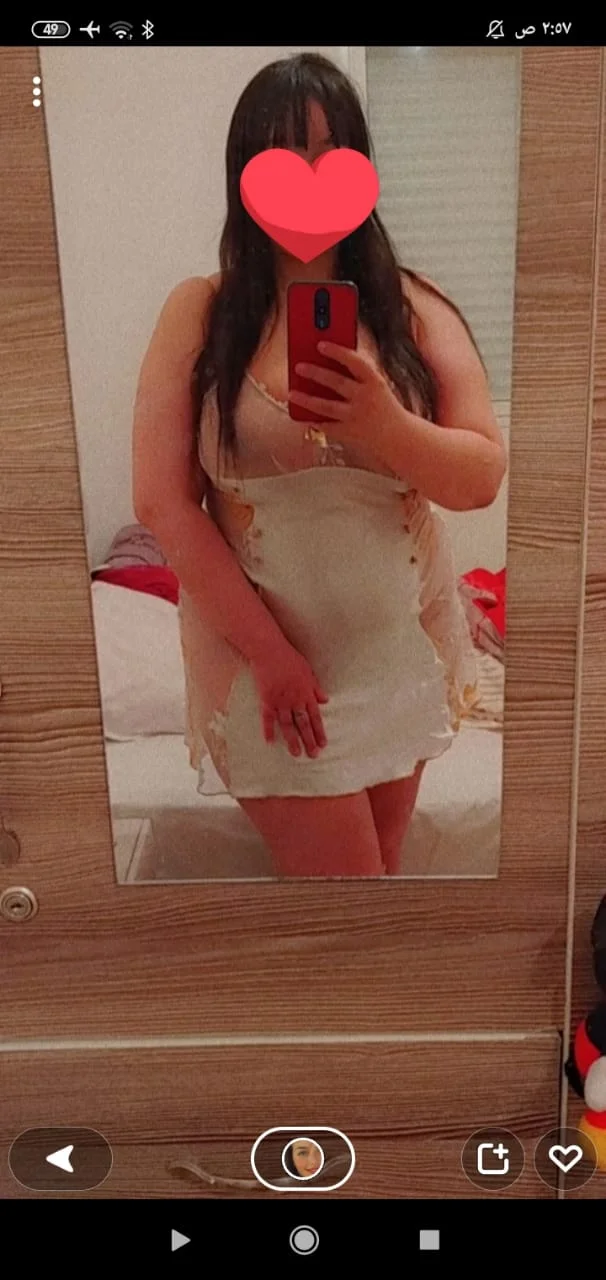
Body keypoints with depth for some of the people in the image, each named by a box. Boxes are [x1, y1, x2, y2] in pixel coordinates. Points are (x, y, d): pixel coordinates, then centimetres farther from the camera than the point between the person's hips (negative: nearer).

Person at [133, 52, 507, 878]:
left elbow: (485, 478, -4)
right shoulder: (199, 312, -6)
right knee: (343, 876, 2)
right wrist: (268, 650, -13)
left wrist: (386, 424, -25)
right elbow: (162, 501, -10)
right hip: (261, 649, -2)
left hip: (405, 645, 3)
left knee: (381, 863, 16)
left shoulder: (414, 310, 0)